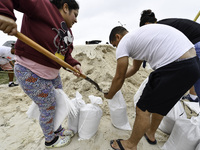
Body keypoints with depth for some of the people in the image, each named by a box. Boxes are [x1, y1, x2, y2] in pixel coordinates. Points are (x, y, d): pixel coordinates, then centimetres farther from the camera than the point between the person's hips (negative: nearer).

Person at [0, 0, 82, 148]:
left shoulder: (68, 33, 10)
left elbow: (66, 55, 8)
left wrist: (74, 64, -10)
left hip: (53, 73, 9)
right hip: (32, 73, -8)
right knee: (48, 109, 7)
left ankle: (58, 130, 48)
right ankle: (50, 140, 39)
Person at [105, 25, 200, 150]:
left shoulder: (123, 43, -2)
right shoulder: (138, 36, 25)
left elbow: (119, 78, 1)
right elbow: (134, 68, 34)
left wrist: (109, 95, 18)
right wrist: (117, 79, 37)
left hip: (176, 68, -10)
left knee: (144, 109, 3)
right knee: (159, 102, 25)